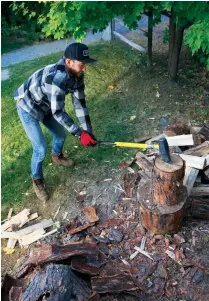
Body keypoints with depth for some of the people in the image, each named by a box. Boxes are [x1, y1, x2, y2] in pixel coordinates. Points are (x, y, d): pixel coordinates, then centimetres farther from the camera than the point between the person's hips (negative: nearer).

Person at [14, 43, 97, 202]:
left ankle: (57, 157, 52)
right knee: (41, 149, -7)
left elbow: (80, 103, -11)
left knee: (61, 134, 20)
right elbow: (58, 112, -36)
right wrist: (80, 133, -34)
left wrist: (88, 131, -16)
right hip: (28, 108, -7)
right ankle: (37, 180, 20)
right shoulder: (57, 76, -40)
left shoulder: (77, 75, -15)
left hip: (46, 106, 8)